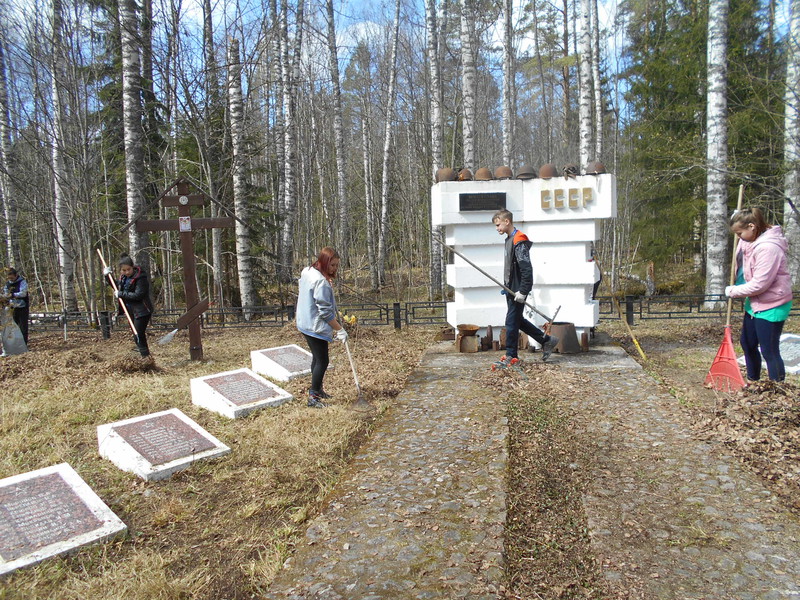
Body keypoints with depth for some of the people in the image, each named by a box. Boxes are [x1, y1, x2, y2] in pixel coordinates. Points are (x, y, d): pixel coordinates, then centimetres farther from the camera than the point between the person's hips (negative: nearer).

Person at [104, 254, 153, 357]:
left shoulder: (141, 278, -18)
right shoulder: (123, 277, 8)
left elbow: (138, 295, -26)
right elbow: (117, 287, 28)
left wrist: (121, 294, -20)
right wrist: (107, 276, 16)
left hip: (142, 311, -9)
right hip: (131, 311, 9)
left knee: (139, 335, -13)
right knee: (136, 335, 16)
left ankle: (146, 356, -8)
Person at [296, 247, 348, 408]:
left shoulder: (307, 272, 6)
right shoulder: (321, 281, -23)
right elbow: (325, 311, -22)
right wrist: (340, 330, -15)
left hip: (306, 324, 10)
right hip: (316, 327, -10)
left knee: (317, 357, 20)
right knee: (322, 361, -2)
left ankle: (317, 390, 32)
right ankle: (313, 397, 6)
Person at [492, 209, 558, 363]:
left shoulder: (519, 241, -17)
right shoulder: (509, 239, 13)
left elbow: (527, 269, -22)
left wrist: (523, 291, -23)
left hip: (517, 291, -10)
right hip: (511, 289, 10)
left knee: (511, 322, -2)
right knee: (518, 320, 16)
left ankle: (511, 356, 9)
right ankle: (547, 340, 26)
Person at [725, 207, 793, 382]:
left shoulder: (768, 248, -27)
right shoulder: (751, 241, 1)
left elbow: (759, 285, -28)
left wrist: (733, 291, -12)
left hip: (771, 305, -10)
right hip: (754, 303, 10)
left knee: (770, 351, -3)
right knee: (747, 343, 21)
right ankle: (753, 381, 39)